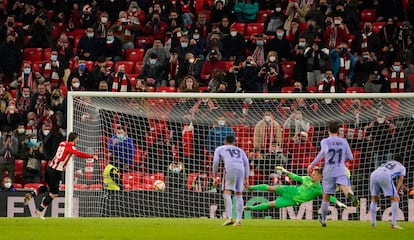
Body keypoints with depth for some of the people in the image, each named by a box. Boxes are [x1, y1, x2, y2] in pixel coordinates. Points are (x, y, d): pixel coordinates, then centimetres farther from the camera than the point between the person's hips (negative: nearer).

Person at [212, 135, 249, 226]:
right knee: (239, 195, 12)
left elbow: (215, 162, 10)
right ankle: (239, 220, 7)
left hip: (230, 169, -4)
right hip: (241, 170, 4)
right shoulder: (240, 150, 31)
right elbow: (246, 162, 18)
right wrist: (246, 178, 16)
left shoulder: (219, 149, 23)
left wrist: (215, 176, 14)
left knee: (226, 194, -10)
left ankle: (230, 218, -26)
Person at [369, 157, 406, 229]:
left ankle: (373, 223, 16)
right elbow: (400, 180, 16)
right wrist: (396, 192, 6)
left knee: (374, 199, 19)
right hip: (385, 176, -5)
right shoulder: (402, 167, 28)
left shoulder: (387, 163, 40)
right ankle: (393, 224, -4)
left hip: (373, 174, 5)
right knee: (395, 199, 4)